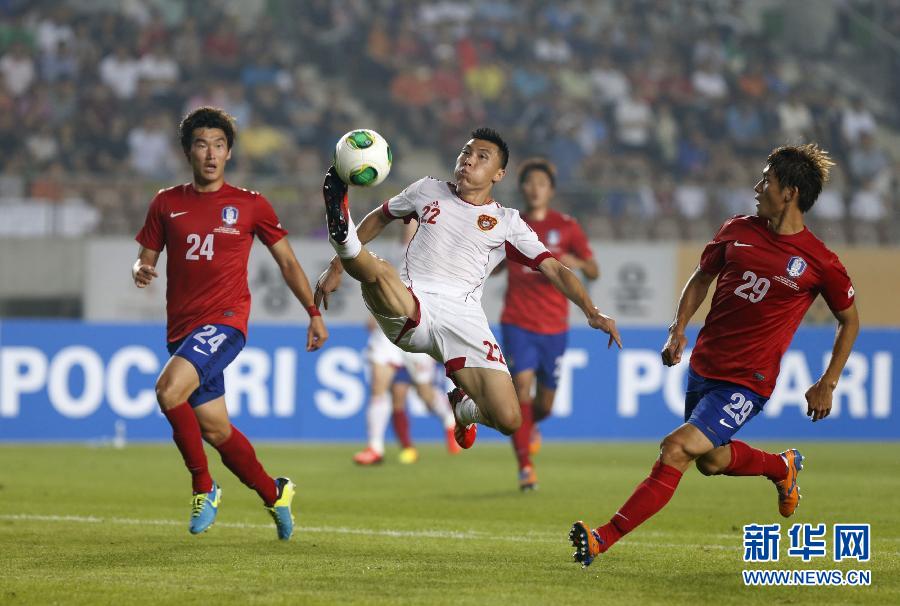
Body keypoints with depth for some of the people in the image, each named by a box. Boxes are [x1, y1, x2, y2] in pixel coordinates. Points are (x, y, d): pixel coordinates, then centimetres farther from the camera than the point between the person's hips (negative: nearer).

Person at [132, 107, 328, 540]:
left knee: (169, 390, -28)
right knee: (214, 430, 8)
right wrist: (141, 271, -10)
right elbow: (146, 258, 14)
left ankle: (203, 487, -13)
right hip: (182, 327, 5)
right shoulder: (167, 204, 9)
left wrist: (314, 313, 8)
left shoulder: (250, 205, 3)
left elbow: (287, 262, 11)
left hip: (225, 321, -4)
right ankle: (274, 494, 30)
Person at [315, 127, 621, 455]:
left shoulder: (507, 222, 15)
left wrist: (592, 313, -7)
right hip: (409, 307, -1)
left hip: (463, 315, 1)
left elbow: (555, 270, 9)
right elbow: (379, 218, 33)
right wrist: (336, 267, 28)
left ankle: (463, 406, 19)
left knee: (508, 421, -12)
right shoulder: (428, 190, 19)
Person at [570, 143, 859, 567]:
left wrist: (827, 384, -1)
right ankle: (783, 467, 52)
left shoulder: (820, 263, -10)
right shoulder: (737, 231, 1)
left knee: (677, 449, -20)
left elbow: (849, 320, 4)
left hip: (747, 383, -7)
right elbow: (701, 278, 17)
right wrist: (679, 329, 4)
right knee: (711, 461, 23)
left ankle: (604, 539, -21)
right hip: (703, 368, 7)